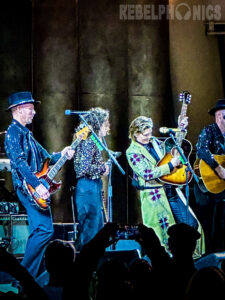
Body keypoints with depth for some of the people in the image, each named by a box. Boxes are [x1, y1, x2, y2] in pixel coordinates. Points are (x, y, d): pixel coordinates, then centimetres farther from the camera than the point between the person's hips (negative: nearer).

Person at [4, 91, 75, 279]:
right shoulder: (14, 132, -10)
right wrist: (37, 185, -27)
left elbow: (44, 156, 24)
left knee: (39, 231, 13)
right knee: (45, 229, -16)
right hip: (27, 186, -11)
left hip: (36, 186, 11)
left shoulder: (26, 132, 20)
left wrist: (61, 155, 6)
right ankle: (25, 272, -12)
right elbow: (19, 162, -22)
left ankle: (37, 272, 19)